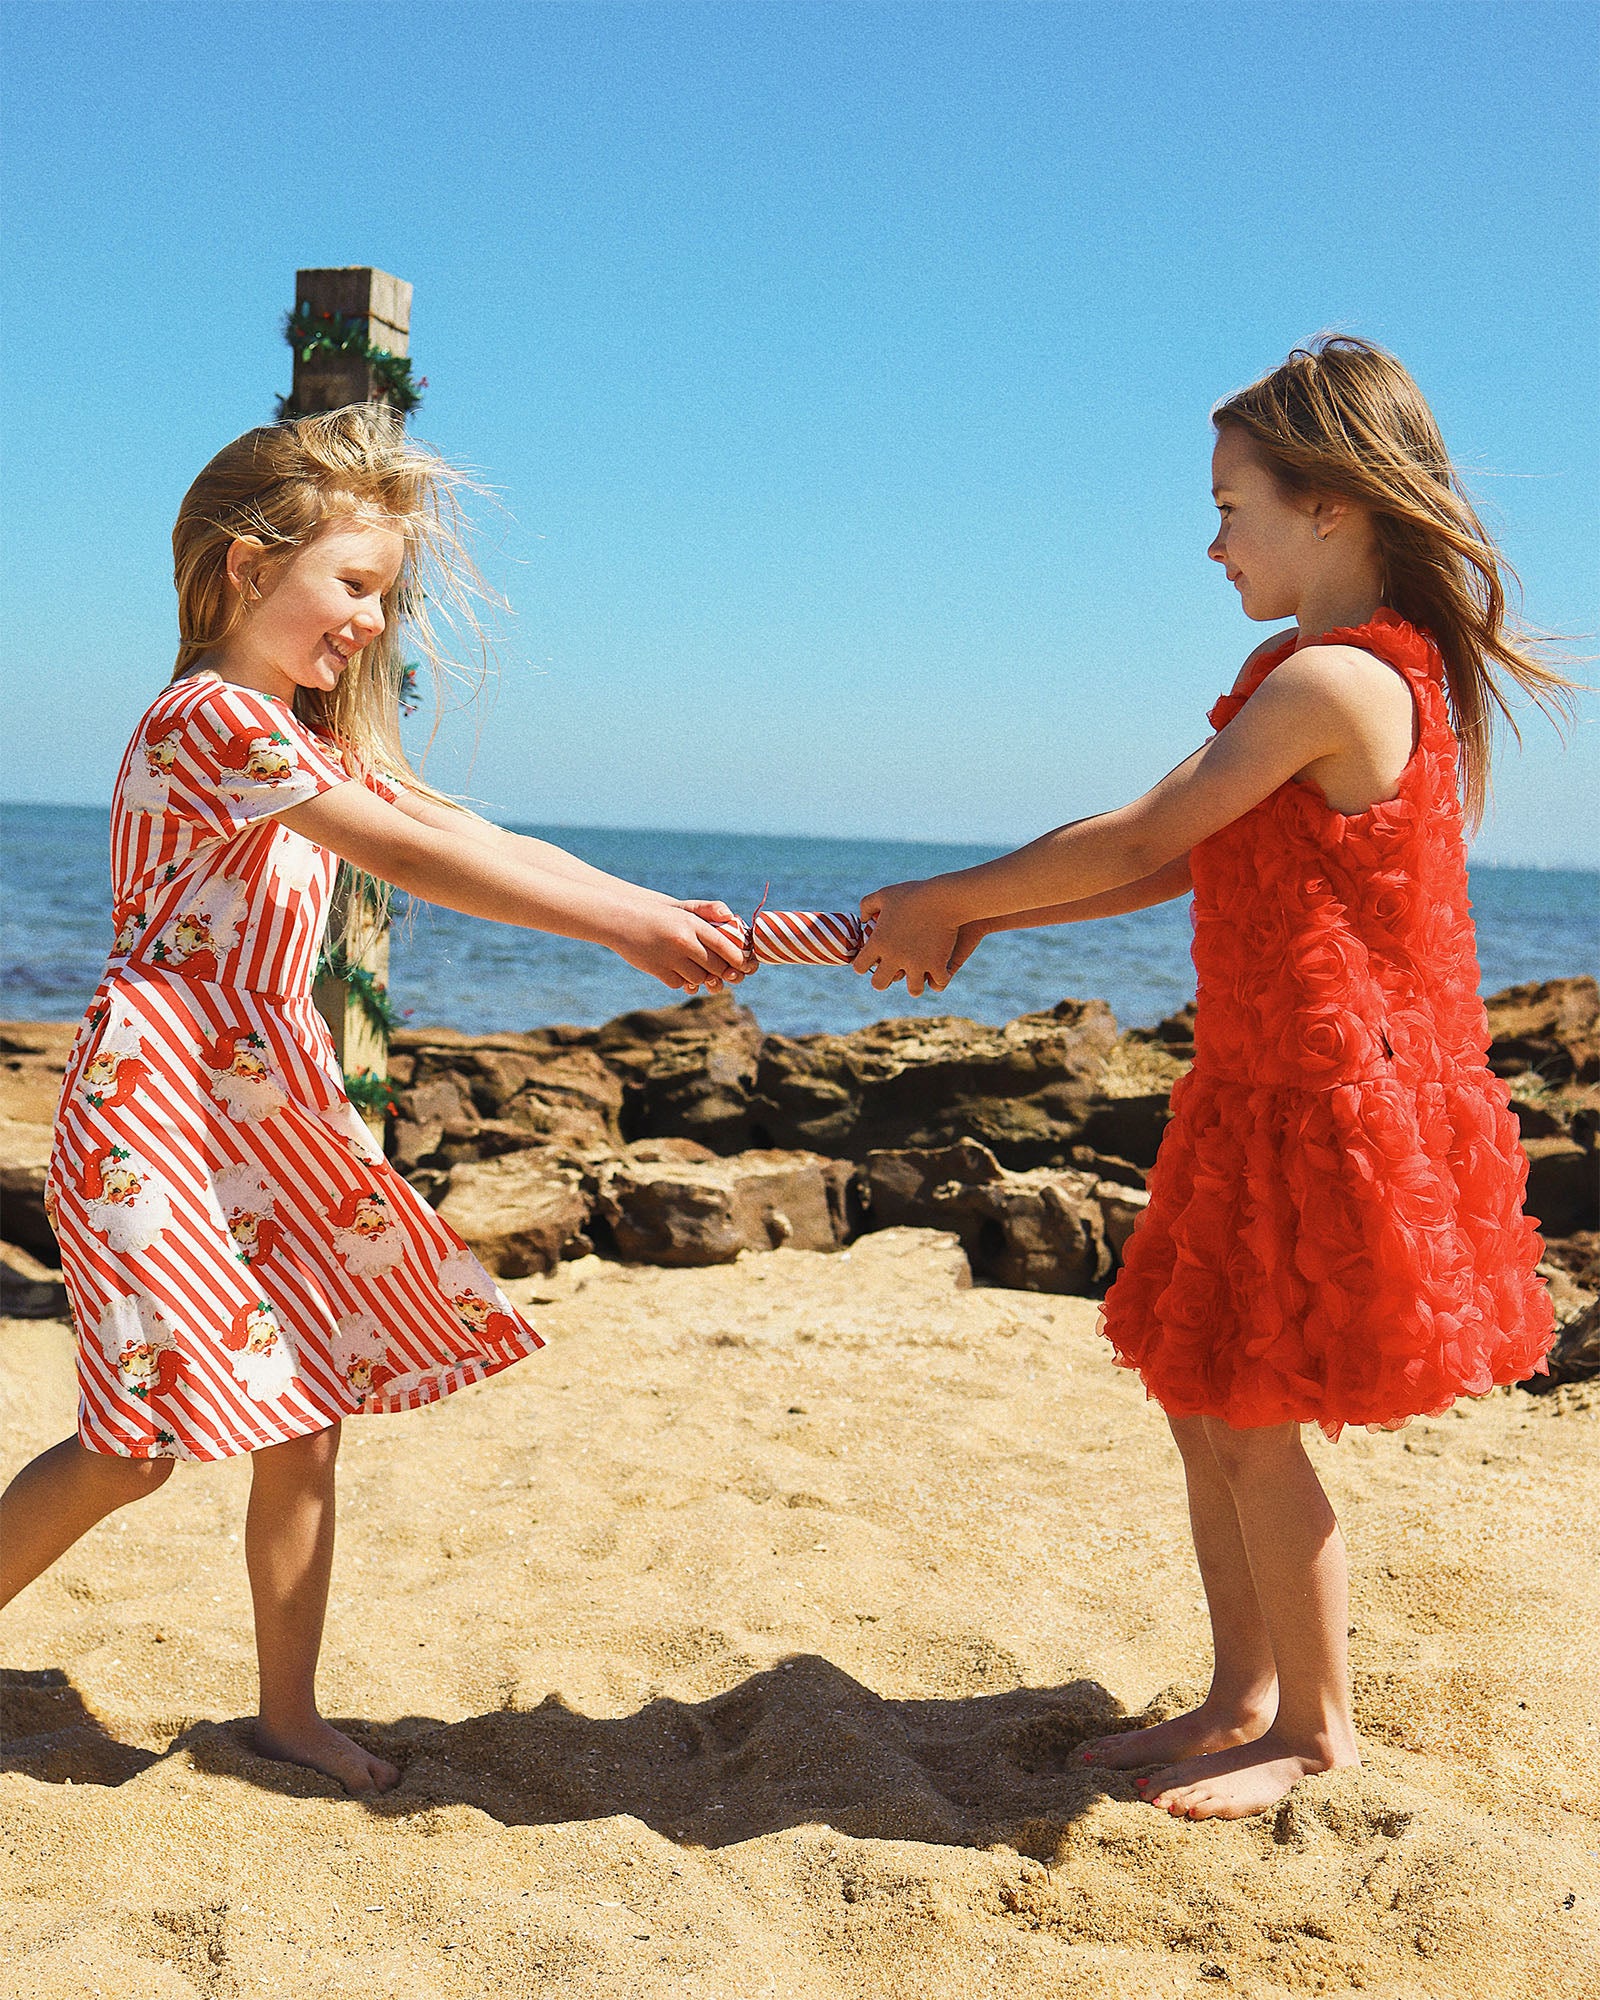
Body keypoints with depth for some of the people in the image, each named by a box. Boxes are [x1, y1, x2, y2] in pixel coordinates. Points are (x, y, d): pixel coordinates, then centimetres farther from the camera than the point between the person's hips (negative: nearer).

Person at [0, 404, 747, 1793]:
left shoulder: (309, 735, 17)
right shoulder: (210, 717, -13)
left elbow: (463, 834, 8)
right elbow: (408, 856, -23)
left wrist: (661, 913, -3)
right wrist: (625, 927, -25)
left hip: (270, 1113, 9)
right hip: (157, 1109, -9)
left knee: (303, 1424, 8)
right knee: (137, 1444, -9)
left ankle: (290, 1713, 20)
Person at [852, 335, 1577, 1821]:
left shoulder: (1329, 679, -19)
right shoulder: (1383, 670, 13)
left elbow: (1139, 841, -16)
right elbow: (1180, 865, 12)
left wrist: (950, 905, -4)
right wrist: (980, 922, 7)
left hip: (1328, 1106, -10)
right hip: (1270, 1095, 10)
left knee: (1251, 1421, 1)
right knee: (1201, 1401, 15)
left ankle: (1317, 1729, 18)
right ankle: (1241, 1696, 27)